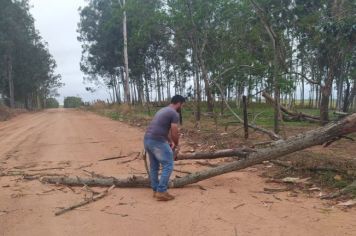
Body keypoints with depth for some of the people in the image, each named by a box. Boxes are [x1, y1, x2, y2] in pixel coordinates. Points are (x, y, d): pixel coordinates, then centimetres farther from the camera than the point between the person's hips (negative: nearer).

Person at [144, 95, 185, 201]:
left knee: (154, 166, 17)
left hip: (147, 139, 10)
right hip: (157, 141, -10)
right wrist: (175, 145, 13)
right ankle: (161, 192, 0)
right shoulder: (174, 114, -6)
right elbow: (175, 134, -5)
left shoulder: (163, 110, 24)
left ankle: (155, 190, 25)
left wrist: (171, 141, 22)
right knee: (168, 165, -1)